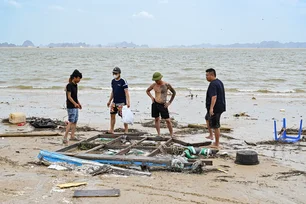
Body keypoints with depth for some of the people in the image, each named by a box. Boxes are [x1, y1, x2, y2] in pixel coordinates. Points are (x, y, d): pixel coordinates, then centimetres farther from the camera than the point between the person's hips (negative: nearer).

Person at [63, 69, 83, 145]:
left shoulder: (75, 85, 12)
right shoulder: (69, 85, -14)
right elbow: (69, 96, -19)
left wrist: (78, 103, 25)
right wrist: (75, 103, -29)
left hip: (75, 106, 9)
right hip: (71, 107, -9)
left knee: (75, 121, 12)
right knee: (71, 122, -12)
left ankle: (72, 136, 21)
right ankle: (65, 138, -13)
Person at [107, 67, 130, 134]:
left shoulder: (123, 82, -10)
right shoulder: (113, 81, 11)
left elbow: (126, 92, -13)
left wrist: (128, 102, -20)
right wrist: (109, 101, 22)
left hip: (121, 102, -7)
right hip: (114, 102, 7)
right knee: (112, 115, 8)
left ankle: (126, 131, 5)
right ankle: (111, 130, 17)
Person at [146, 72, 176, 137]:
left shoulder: (166, 85, -5)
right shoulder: (154, 85, 3)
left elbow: (174, 92, 7)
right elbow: (147, 91, 22)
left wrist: (169, 102, 2)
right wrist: (152, 97, 5)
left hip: (163, 105, -3)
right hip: (155, 104, 3)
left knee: (168, 120, -4)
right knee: (157, 119, 7)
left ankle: (171, 135, 6)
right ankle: (158, 134, 15)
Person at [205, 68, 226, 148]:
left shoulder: (213, 84, -20)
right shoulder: (219, 82, 13)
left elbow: (214, 97, -31)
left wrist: (211, 108, -38)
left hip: (215, 108, -11)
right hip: (220, 107, 11)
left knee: (216, 126, -2)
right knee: (207, 118, 29)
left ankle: (216, 144, 5)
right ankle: (211, 135, 32)